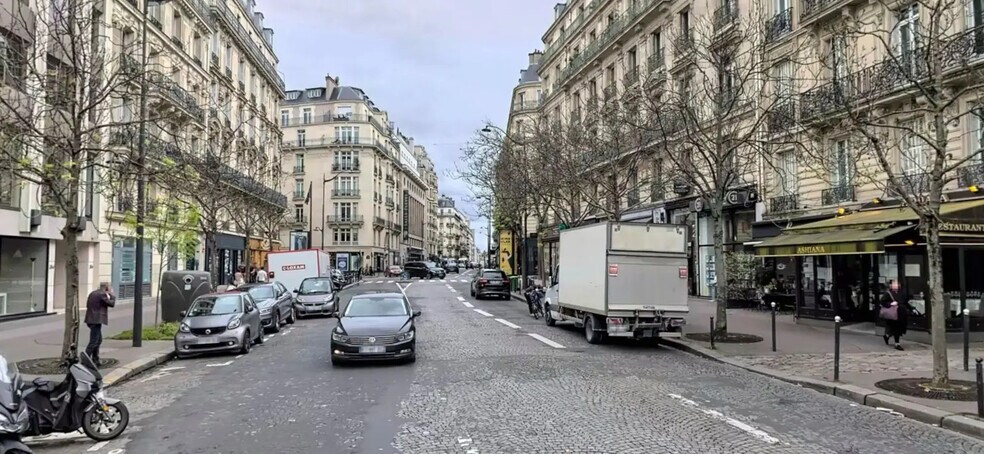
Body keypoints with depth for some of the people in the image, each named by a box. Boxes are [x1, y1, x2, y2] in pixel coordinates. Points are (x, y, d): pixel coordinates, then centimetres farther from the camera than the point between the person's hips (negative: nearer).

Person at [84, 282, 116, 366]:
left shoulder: (92, 293, 14)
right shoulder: (102, 294, -12)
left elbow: (87, 305, 21)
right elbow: (112, 303, -8)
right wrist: (112, 295, 5)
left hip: (90, 319, 10)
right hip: (97, 320, -10)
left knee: (99, 340, 19)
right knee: (93, 342, -7)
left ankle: (95, 360, 24)